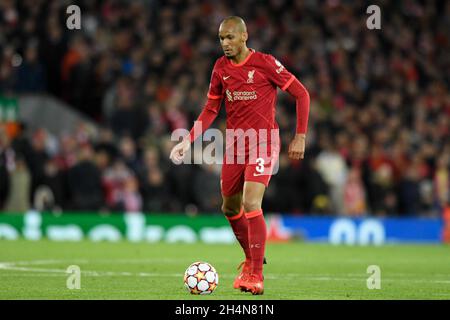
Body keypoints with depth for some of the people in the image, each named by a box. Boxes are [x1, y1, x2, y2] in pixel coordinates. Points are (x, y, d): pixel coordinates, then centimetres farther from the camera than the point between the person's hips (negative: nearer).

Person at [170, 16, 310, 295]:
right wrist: (189, 140, 3)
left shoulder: (265, 63, -11)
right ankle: (251, 259, 36)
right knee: (230, 208, 13)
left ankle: (256, 276, -13)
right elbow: (211, 110, 14)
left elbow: (301, 94, -6)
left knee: (251, 204, -19)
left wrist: (300, 137, -9)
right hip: (235, 143, 6)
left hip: (263, 142, -6)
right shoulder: (221, 67, 6)